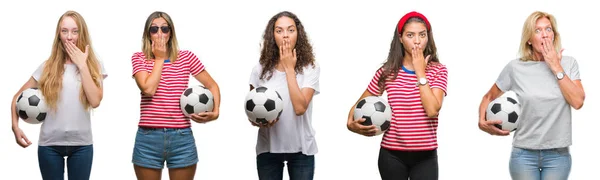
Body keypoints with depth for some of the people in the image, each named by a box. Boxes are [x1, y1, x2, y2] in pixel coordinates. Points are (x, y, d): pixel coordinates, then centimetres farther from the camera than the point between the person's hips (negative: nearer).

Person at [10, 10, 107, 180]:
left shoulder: (94, 65, 2)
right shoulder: (48, 66, 3)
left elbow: (95, 101, -14)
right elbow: (19, 97, 7)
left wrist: (82, 65, -12)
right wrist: (15, 126, -8)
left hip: (81, 144, 0)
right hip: (49, 143, 0)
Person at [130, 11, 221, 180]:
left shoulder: (186, 57, 5)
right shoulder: (139, 58, 2)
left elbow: (212, 86, 9)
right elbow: (148, 89, -14)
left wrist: (215, 111, -8)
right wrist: (159, 58, -5)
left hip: (182, 138, 1)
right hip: (148, 138, -1)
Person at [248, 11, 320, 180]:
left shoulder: (310, 68, -7)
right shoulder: (260, 69, 0)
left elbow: (300, 108, -20)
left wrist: (289, 68, -15)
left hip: (301, 148, -2)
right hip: (268, 148, 2)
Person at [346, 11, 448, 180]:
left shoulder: (438, 71, -2)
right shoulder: (387, 71, 1)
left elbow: (432, 110, -17)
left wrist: (420, 72, -12)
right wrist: (351, 123, -11)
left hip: (425, 155, -1)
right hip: (392, 154, 1)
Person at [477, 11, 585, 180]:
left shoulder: (568, 63, 0)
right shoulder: (515, 68, -2)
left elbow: (577, 102, -12)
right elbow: (488, 98, 9)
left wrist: (556, 67, -11)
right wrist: (482, 121, -10)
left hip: (558, 154, 1)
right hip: (524, 154, 0)